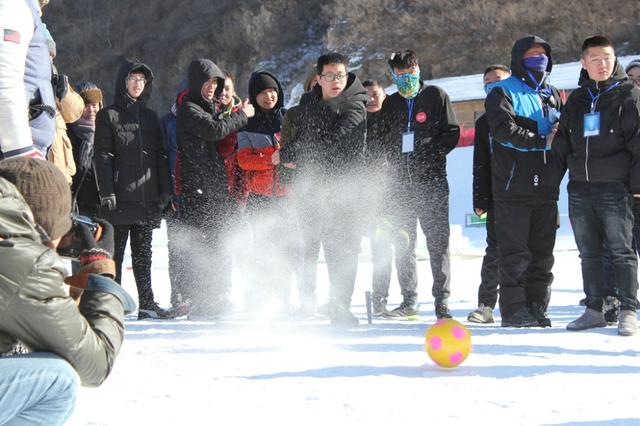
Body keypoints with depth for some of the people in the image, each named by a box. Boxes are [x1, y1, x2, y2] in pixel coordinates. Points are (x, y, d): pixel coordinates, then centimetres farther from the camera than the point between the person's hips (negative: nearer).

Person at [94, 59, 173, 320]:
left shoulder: (150, 117, 18)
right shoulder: (108, 116, 3)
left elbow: (160, 158, 18)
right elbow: (102, 157, -4)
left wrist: (164, 191, 9)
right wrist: (106, 193, -12)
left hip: (147, 198, 5)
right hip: (120, 197, -5)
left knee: (143, 253, 7)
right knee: (115, 252, -2)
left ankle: (147, 304, 9)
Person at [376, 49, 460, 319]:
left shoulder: (435, 96, 5)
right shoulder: (390, 104, 16)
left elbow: (452, 134, 2)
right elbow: (381, 140, 19)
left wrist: (429, 148, -13)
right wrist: (394, 159, 1)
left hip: (432, 181, -4)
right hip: (400, 183, 4)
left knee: (438, 241, -7)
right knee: (403, 243, 5)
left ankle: (442, 301, -3)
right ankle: (409, 300, 12)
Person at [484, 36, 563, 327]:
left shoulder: (551, 94, 19)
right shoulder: (503, 92, 0)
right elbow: (502, 129, -15)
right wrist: (541, 141, -18)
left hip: (545, 186, 6)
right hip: (514, 185, -6)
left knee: (542, 251, 6)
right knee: (515, 251, -5)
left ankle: (536, 308, 11)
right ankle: (513, 308, -2)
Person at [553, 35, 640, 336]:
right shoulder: (576, 100, 15)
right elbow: (562, 142, 20)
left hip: (614, 187, -5)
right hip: (579, 188, 5)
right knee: (589, 254, 8)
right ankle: (594, 311, 14)